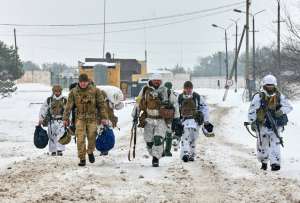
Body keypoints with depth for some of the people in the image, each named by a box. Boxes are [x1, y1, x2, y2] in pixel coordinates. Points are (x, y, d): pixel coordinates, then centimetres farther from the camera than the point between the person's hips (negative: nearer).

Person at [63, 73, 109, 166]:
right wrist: (65, 119, 2)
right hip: (80, 118, 0)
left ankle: (90, 152, 28)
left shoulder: (95, 91, -1)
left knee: (92, 137, -1)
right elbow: (69, 106, 5)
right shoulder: (74, 92, 2)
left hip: (93, 118, 0)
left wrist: (104, 118, -2)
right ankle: (82, 159, -2)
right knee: (80, 139, -9)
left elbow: (102, 105, 2)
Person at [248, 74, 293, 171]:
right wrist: (252, 122, -14)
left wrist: (281, 111, -18)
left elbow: (289, 107, 3)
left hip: (276, 125, 1)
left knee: (275, 144, -11)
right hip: (262, 125, -1)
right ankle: (263, 162, 29)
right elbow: (252, 111, -6)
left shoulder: (279, 96, 4)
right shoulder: (258, 97, -5)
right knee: (263, 145, 8)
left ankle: (275, 163, -17)